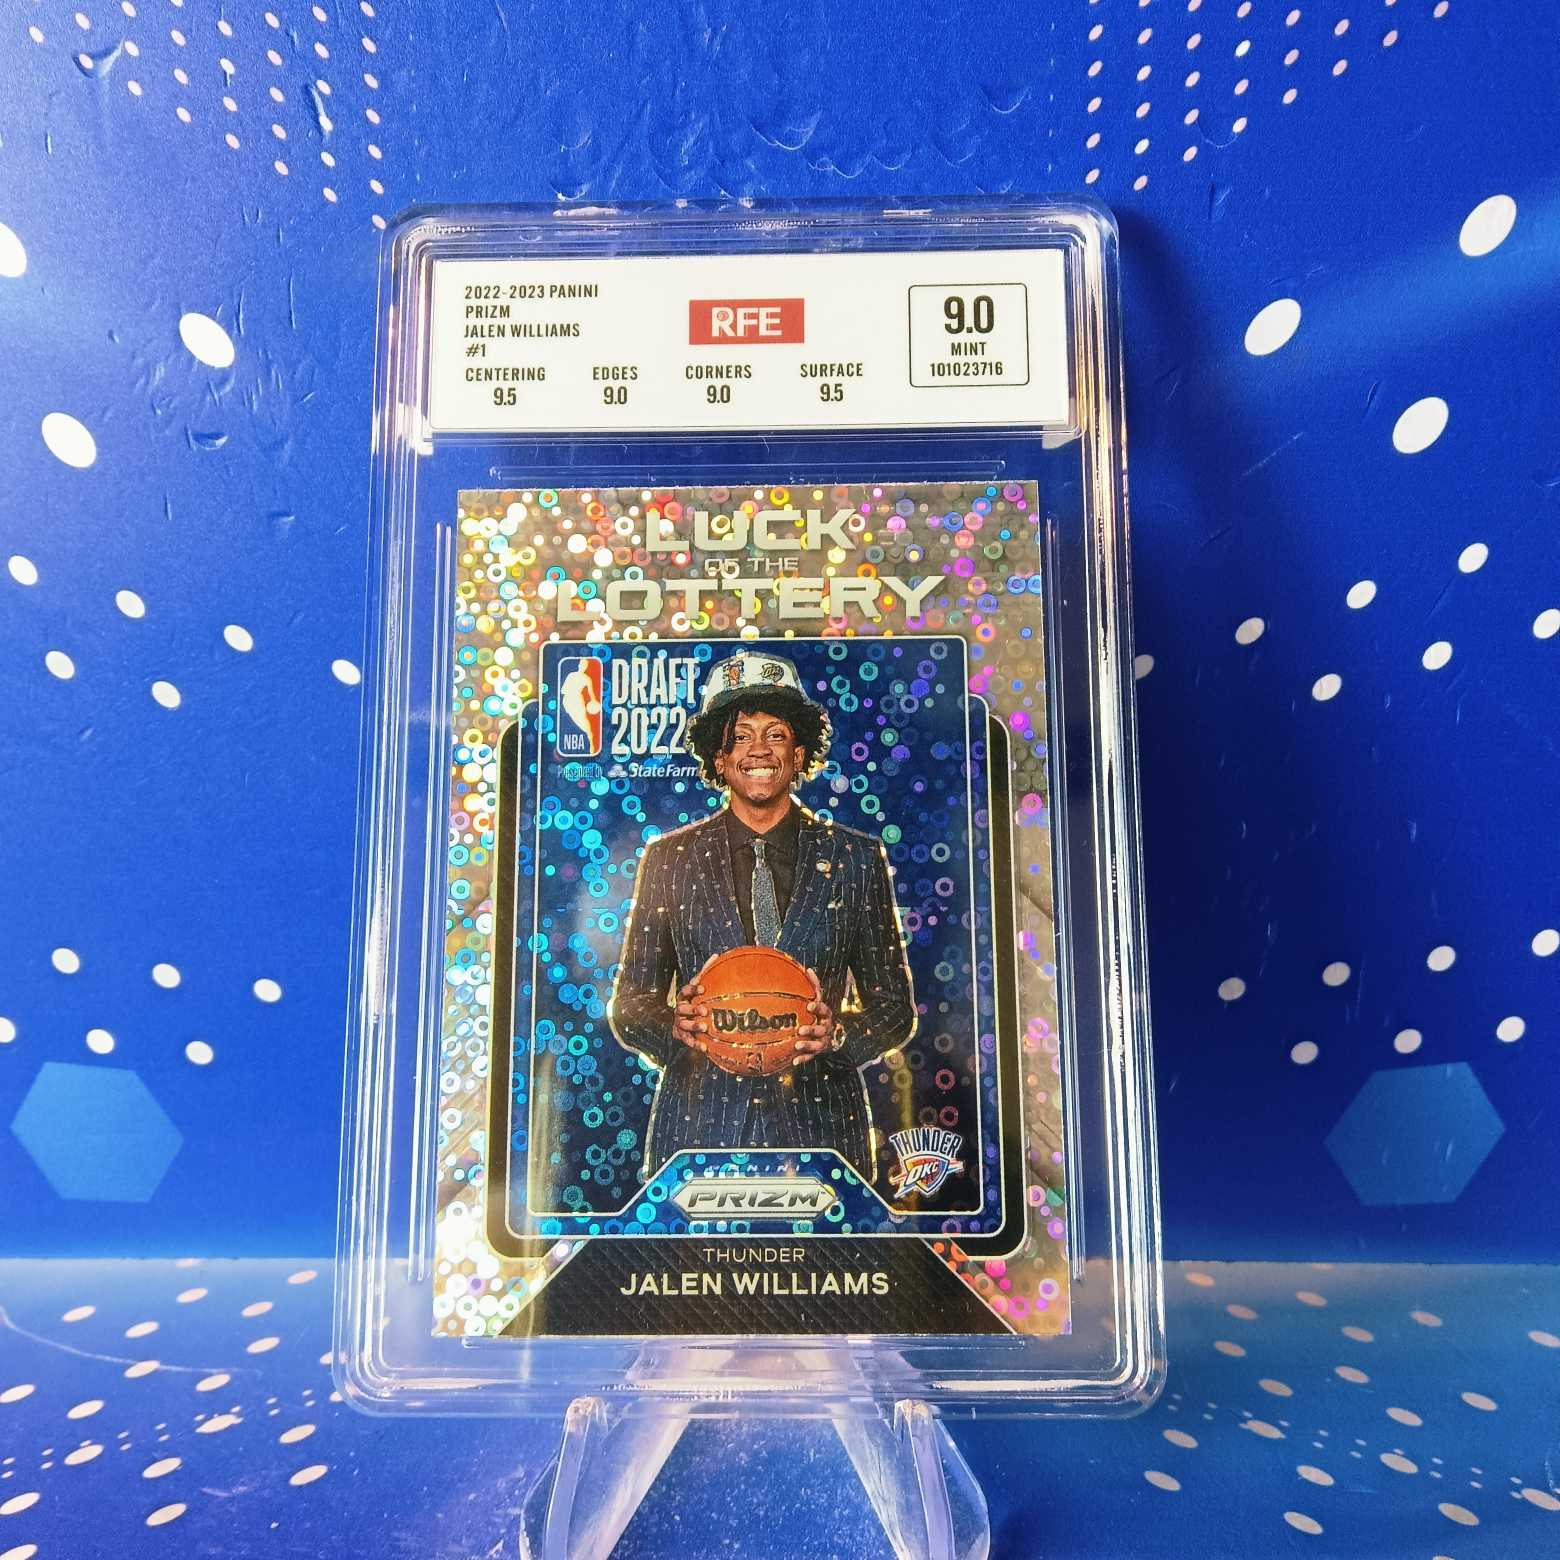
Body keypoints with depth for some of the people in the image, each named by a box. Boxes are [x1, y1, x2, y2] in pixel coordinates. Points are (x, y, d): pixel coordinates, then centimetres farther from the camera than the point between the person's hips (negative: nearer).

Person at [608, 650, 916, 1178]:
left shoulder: (856, 857, 4)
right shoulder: (667, 858, 4)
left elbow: (895, 1007, 6)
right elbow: (628, 1005, 7)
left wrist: (837, 1033, -13)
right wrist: (674, 1023, -14)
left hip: (820, 1123, 0)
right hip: (699, 1128, 0)